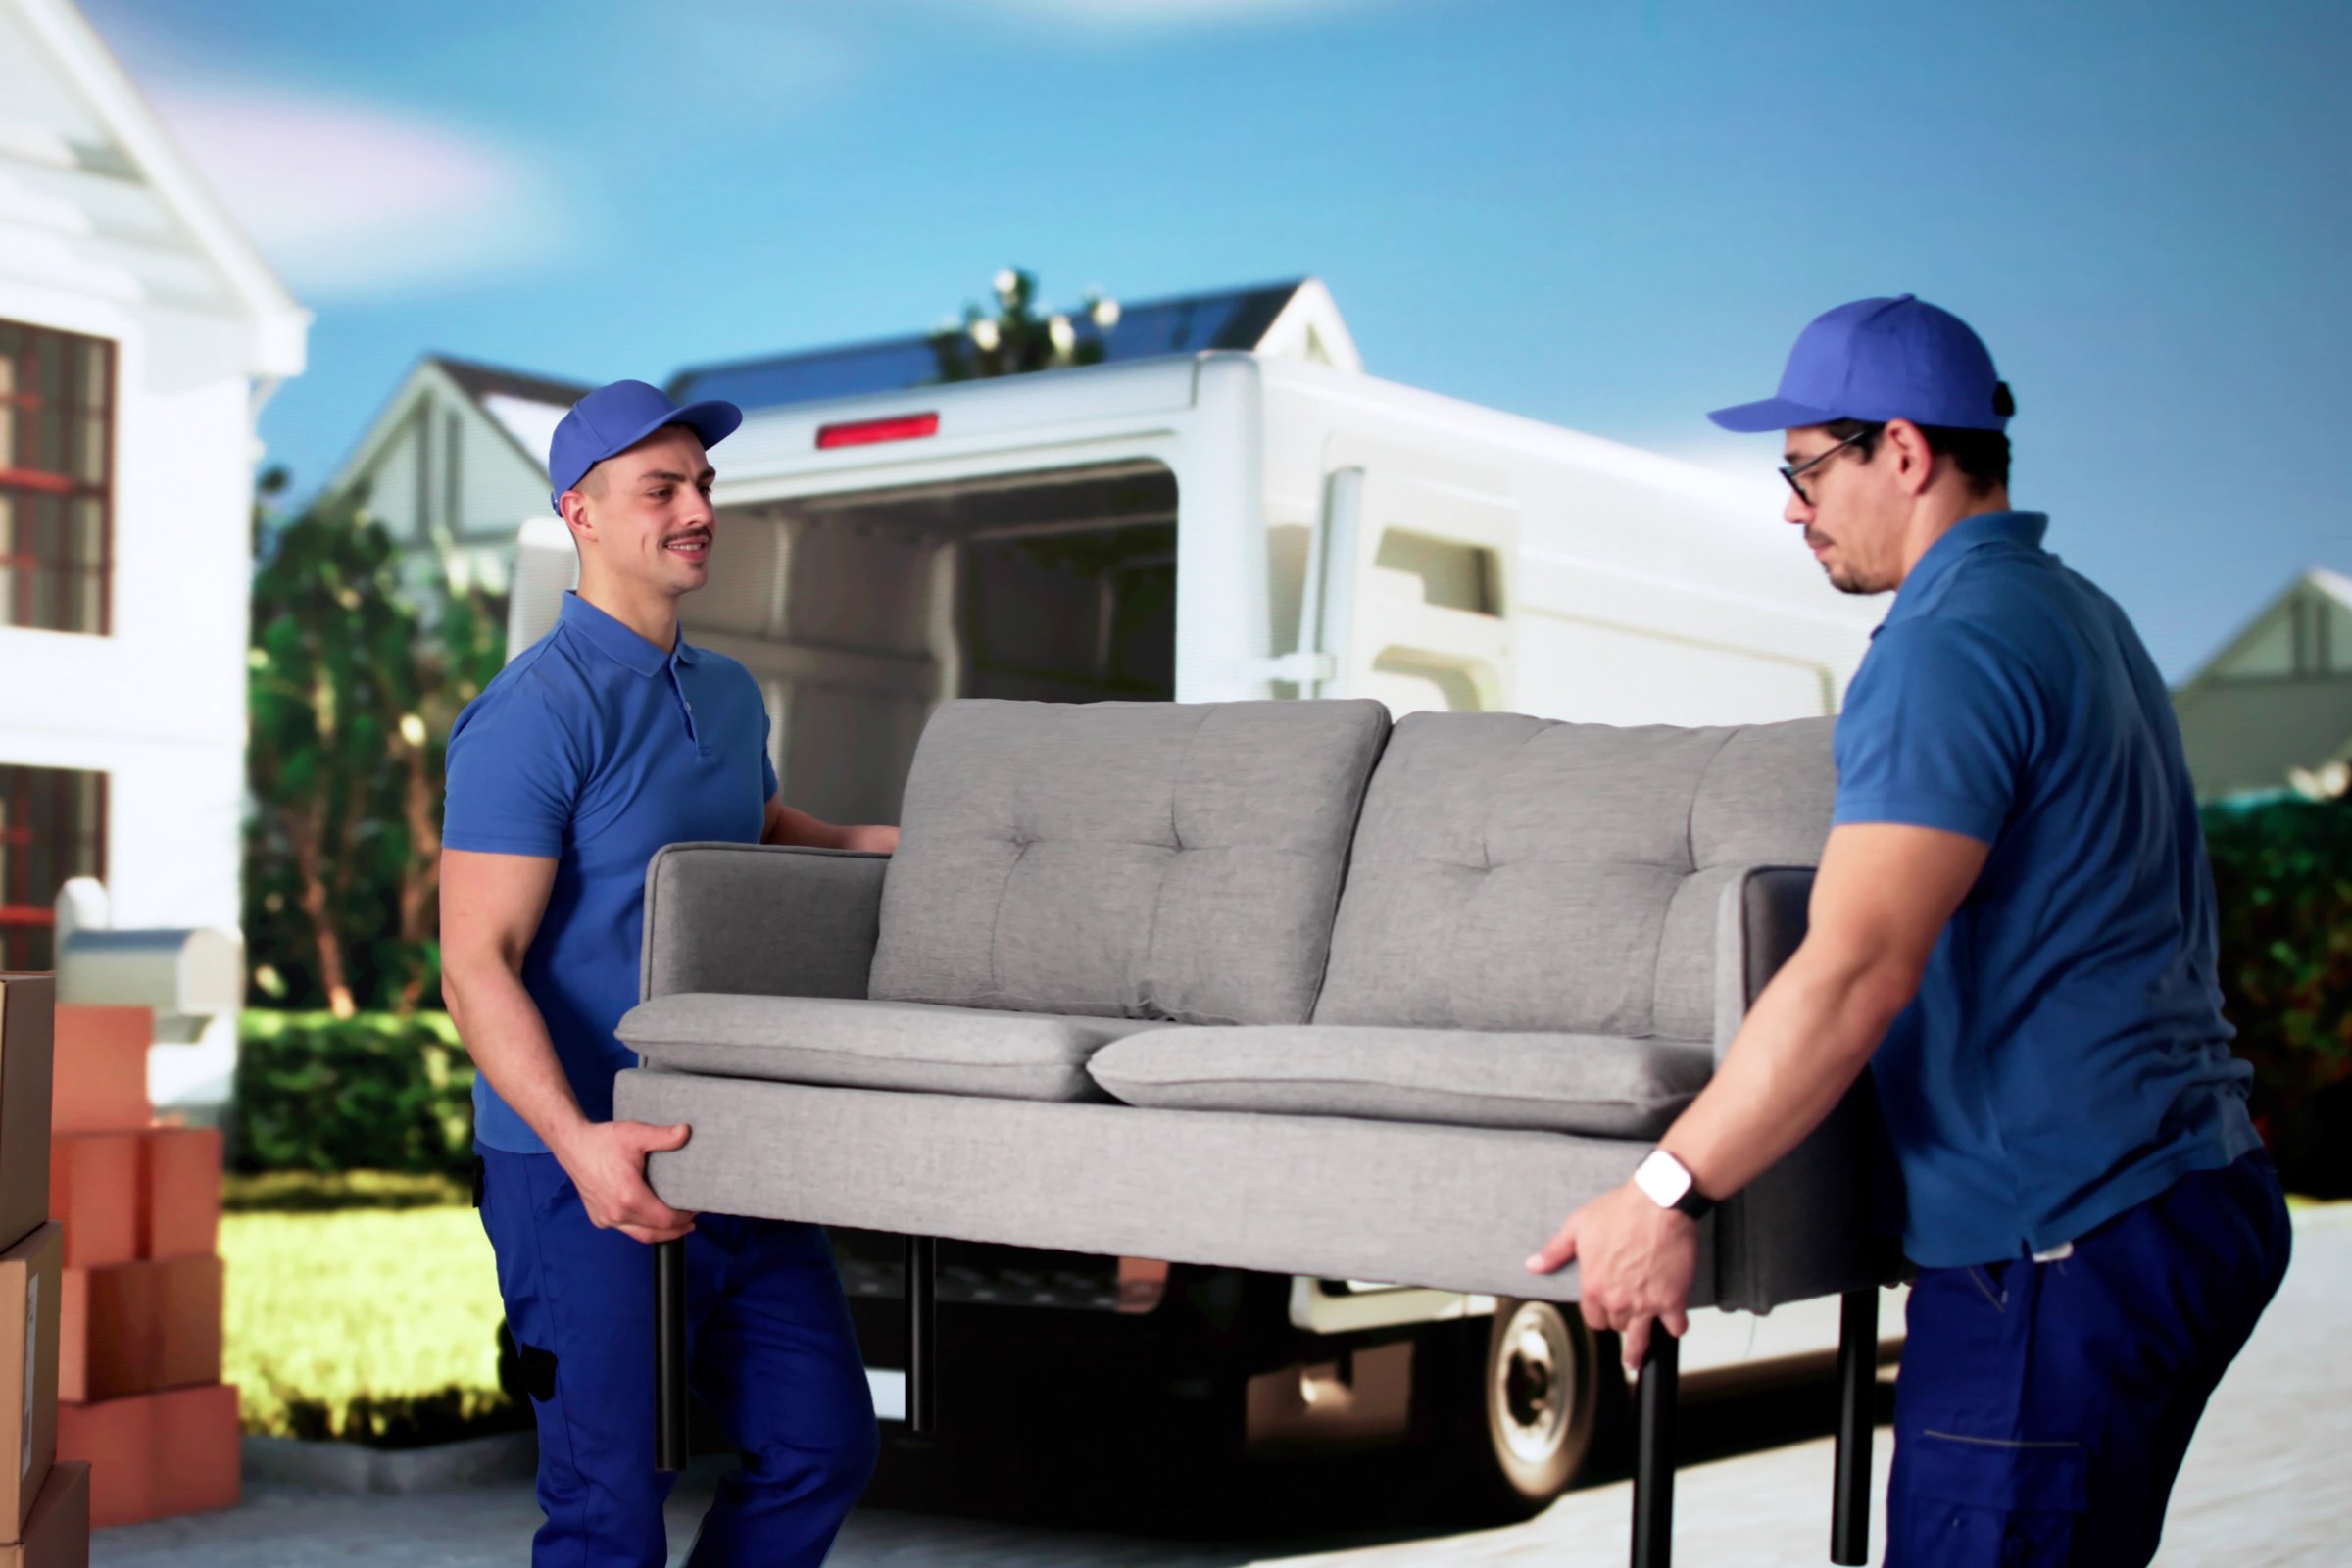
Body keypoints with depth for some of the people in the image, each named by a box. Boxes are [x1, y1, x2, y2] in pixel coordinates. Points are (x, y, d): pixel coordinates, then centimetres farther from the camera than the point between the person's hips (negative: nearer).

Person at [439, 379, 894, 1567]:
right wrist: (578, 1141, -33)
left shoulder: (730, 694, 13)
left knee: (824, 1445, 10)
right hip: (588, 1170, -8)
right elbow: (476, 965, -20)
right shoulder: (536, 715, -14)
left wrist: (897, 844, 16)